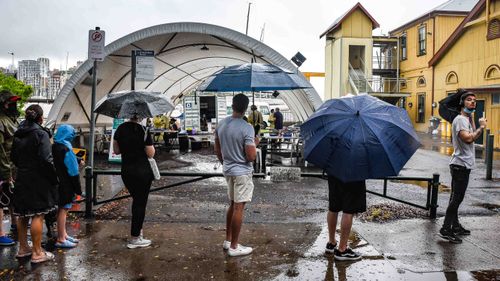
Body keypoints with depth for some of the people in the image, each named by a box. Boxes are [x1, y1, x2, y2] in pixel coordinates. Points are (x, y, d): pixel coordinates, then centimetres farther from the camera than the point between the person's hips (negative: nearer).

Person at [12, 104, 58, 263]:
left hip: (22, 179, 7)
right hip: (38, 180, -7)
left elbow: (13, 157, 15)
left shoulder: (18, 134, 9)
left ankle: (23, 248, 27)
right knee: (38, 215, -2)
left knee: (22, 215, 15)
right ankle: (37, 253, 4)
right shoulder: (41, 134, -14)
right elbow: (46, 159, -20)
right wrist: (54, 178, -11)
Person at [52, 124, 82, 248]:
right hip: (65, 185, -9)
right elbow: (73, 170, -18)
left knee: (62, 209, 17)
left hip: (58, 182, 9)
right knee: (63, 209, -3)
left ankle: (63, 234, 29)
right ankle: (61, 240, 3)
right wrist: (78, 189, -15)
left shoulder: (54, 147, 10)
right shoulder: (65, 149, -17)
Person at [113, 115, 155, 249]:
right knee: (140, 203, 4)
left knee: (136, 200, 22)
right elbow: (151, 154, -12)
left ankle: (138, 230, 32)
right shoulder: (143, 131, -14)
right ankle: (135, 239, 10)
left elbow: (116, 150, 9)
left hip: (126, 171, 6)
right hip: (142, 172, -6)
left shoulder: (120, 129, 3)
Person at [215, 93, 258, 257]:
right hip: (242, 172, -7)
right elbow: (251, 156, -21)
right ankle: (234, 247, 9)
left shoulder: (221, 124, 2)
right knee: (239, 208, 1)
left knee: (233, 204, 20)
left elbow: (217, 150, 11)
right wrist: (254, 144, -2)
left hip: (228, 170, 7)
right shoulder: (247, 128, -20)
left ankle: (227, 240, 29)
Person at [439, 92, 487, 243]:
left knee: (456, 197, 15)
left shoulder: (467, 119, 18)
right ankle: (446, 229, -7)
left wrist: (471, 117, 11)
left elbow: (473, 137, 10)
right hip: (460, 164, -10)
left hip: (464, 164, 10)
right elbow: (468, 138, -27)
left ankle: (455, 226, 25)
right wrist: (481, 127, -14)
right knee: (457, 197, -10)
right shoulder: (460, 119, -14)